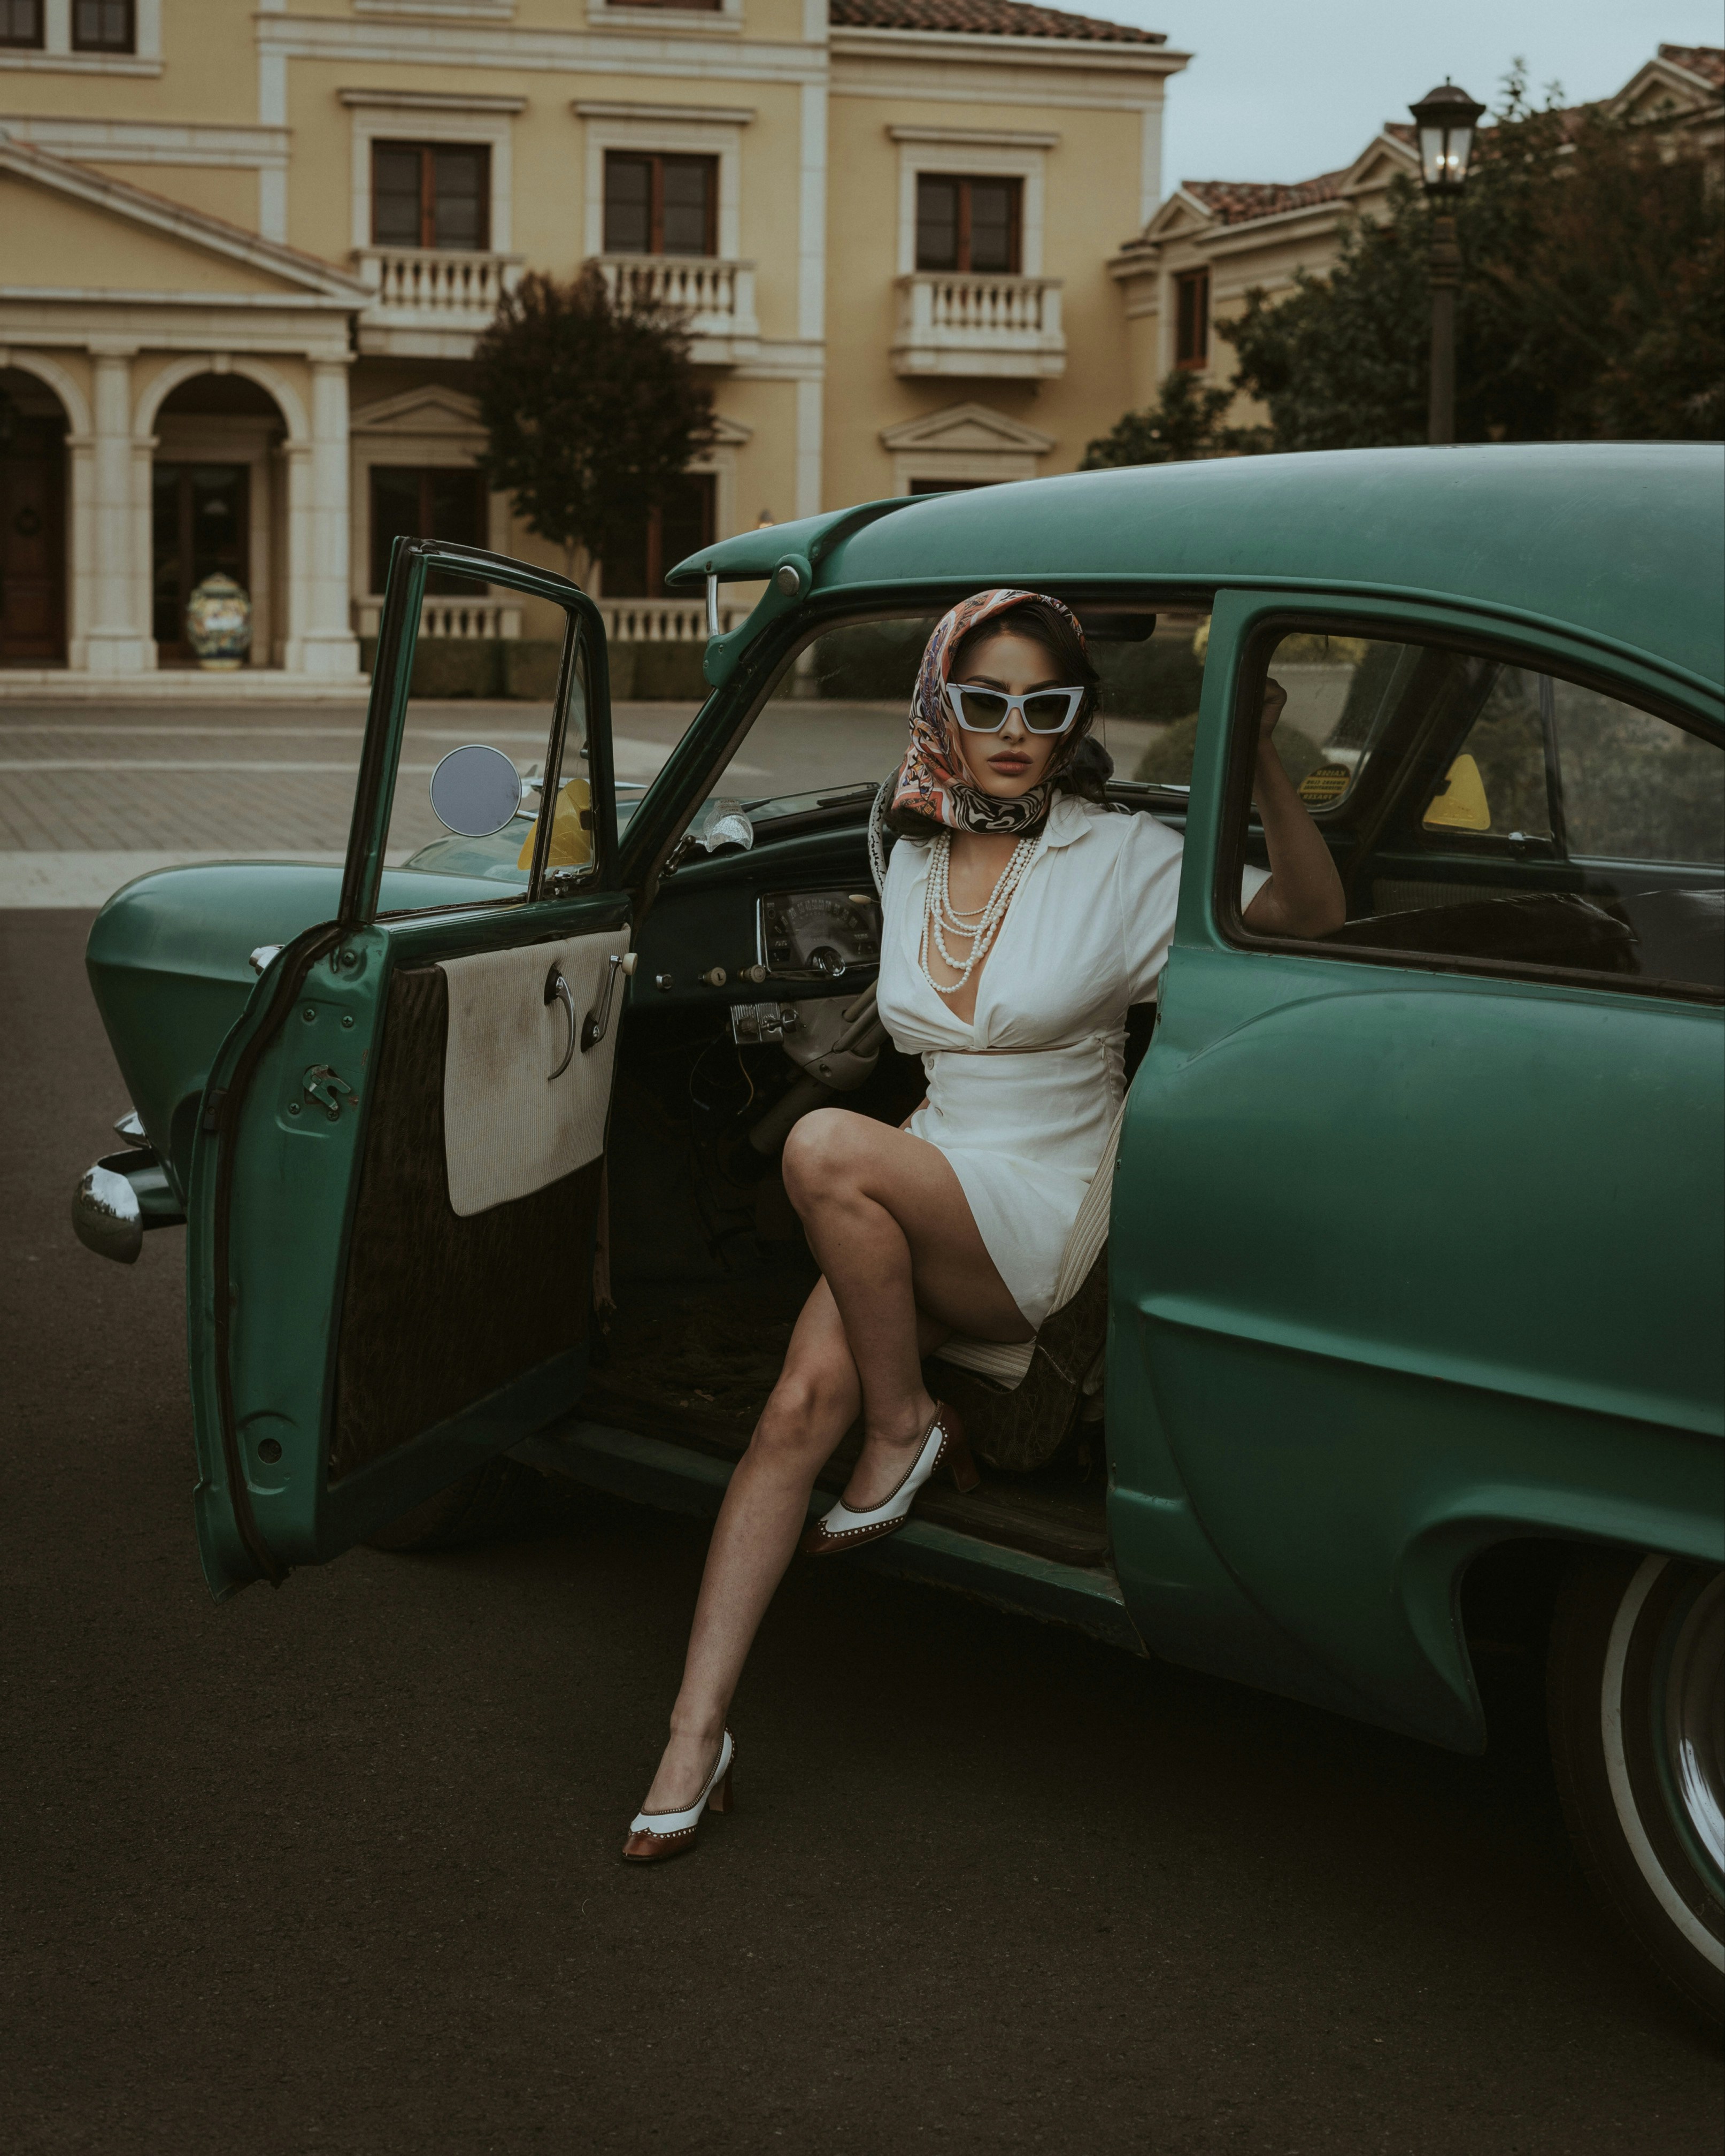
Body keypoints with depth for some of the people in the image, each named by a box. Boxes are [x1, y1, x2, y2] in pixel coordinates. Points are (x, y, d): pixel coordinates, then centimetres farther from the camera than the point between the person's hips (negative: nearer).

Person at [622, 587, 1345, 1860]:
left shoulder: (1119, 861, -5)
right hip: (921, 1213, 5)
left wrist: (1260, 763, -29)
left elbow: (1312, 916, -16)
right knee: (804, 1396, -22)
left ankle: (908, 1432, -10)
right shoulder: (914, 862, 10)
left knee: (825, 1149, -30)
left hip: (1049, 1228, -4)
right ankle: (697, 1734, -21)